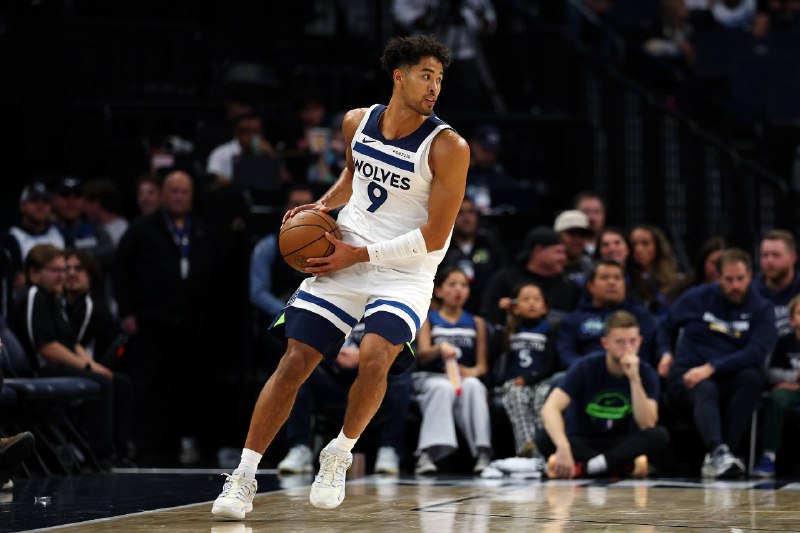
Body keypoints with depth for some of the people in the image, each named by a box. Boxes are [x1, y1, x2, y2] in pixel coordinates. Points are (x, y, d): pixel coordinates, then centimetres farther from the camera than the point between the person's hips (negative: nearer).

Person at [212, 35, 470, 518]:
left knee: (374, 357, -27)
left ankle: (341, 455, -1)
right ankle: (245, 476, 4)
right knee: (295, 362, -4)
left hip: (405, 274, -4)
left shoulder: (447, 147, -14)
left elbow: (434, 237, -15)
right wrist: (323, 205, 5)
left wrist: (360, 255, -15)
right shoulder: (358, 122, 2)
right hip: (343, 261, 4)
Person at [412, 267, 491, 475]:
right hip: (430, 378, -2)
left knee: (473, 386, -34)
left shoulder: (476, 323, 16)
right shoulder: (427, 319, 10)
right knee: (443, 388, -37)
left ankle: (482, 452, -41)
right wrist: (440, 349, -31)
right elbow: (423, 353, -9)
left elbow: (482, 365, 10)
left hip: (465, 378, 2)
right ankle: (426, 454, -47)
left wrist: (472, 371, -14)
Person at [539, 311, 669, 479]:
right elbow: (550, 408, -27)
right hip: (582, 443, -1)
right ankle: (627, 465, -30)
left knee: (660, 435, -27)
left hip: (621, 445, 1)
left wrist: (634, 379, -30)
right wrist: (563, 448, -45)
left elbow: (647, 424, -20)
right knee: (546, 438, -32)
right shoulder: (586, 367, -14)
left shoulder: (646, 373, -8)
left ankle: (583, 466, -32)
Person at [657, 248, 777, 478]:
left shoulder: (761, 309, 3)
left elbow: (757, 352, -13)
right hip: (687, 376, -1)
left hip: (729, 379, 1)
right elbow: (666, 326, 26)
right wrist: (666, 353, 5)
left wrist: (712, 368, -22)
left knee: (753, 377, -33)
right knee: (706, 390, -36)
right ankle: (718, 450, -60)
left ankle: (715, 459, -38)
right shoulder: (697, 298, 9)